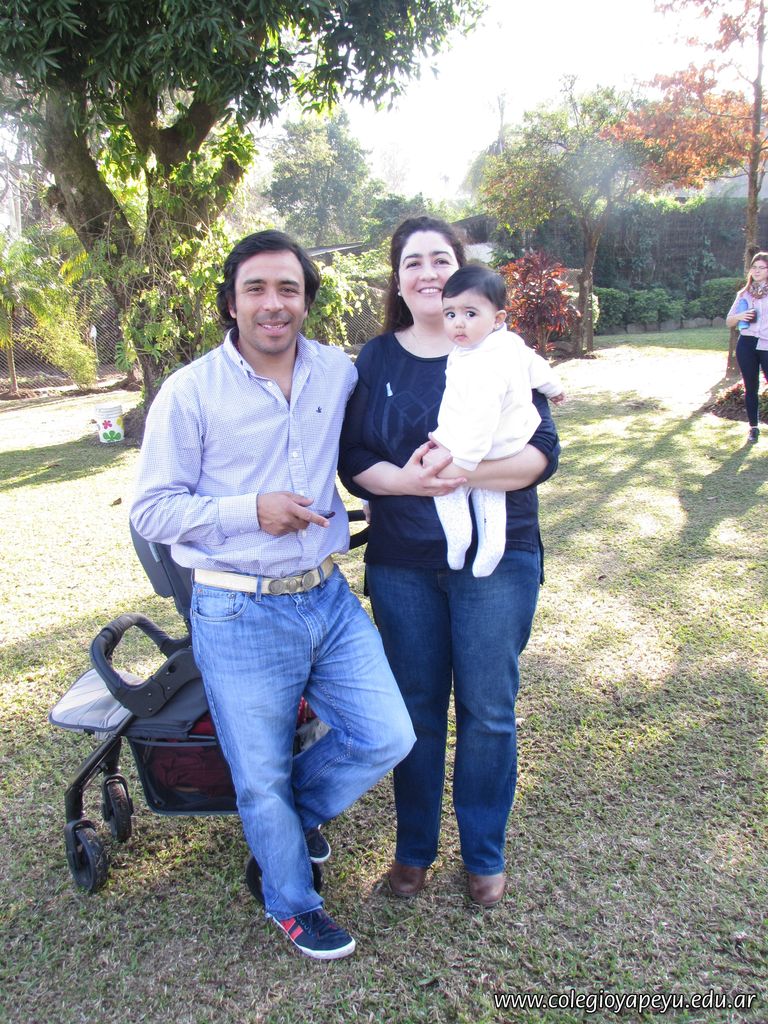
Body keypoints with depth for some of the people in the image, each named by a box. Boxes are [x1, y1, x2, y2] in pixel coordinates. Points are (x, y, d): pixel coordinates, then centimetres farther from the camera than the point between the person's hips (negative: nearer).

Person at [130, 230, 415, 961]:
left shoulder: (338, 373, 3)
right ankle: (291, 904, 40)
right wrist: (250, 511, -21)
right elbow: (151, 510, -8)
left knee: (387, 737, 5)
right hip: (240, 617, -4)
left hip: (328, 598, 4)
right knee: (263, 779, 11)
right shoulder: (190, 392, -9)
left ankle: (299, 809, 37)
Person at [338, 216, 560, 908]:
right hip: (402, 566, 1)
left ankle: (485, 853, 30)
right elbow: (353, 461, 0)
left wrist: (468, 473, -24)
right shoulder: (375, 359, 4)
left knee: (489, 713, 8)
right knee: (416, 711, 13)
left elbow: (543, 452, -7)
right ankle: (414, 847, 34)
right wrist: (408, 479, -20)